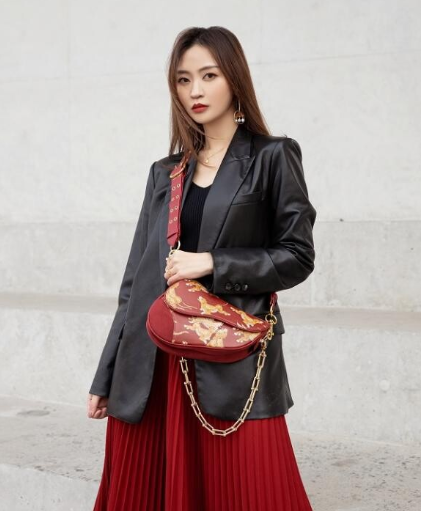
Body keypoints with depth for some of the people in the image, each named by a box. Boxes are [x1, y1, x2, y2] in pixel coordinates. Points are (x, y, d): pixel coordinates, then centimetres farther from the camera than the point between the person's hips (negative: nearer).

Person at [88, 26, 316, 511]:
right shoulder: (165, 172, 14)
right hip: (151, 366, 4)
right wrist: (105, 376, 10)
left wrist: (213, 263, -13)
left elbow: (297, 257, 0)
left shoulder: (272, 158, 2)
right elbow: (136, 277, 13)